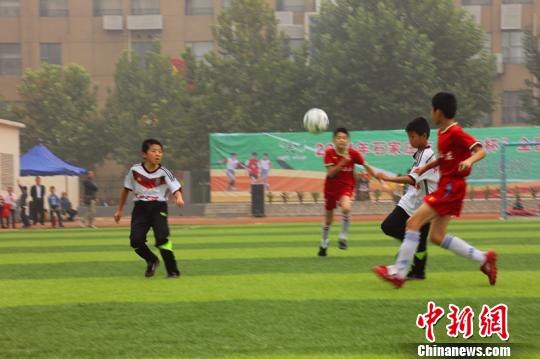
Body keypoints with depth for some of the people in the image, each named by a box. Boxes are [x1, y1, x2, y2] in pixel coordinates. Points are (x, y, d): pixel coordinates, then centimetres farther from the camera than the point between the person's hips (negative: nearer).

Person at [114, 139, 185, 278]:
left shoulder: (163, 172, -8)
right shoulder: (135, 170, -2)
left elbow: (176, 188, -19)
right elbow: (126, 189, 12)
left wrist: (178, 198, -43)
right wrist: (119, 210, 17)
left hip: (159, 207, -2)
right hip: (140, 208, 2)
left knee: (162, 238, -21)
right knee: (136, 240, -10)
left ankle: (173, 271, -7)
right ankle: (152, 261, 20)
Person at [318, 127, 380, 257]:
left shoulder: (353, 153, -10)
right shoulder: (329, 153, -12)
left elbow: (367, 166, 1)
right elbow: (330, 173, -19)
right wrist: (343, 162, -31)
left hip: (346, 186, -1)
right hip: (331, 187, 1)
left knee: (346, 208, -33)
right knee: (328, 219, 13)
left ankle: (343, 237, -14)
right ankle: (324, 244, 37)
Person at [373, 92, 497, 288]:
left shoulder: (455, 133, -15)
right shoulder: (443, 133, 13)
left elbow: (481, 151, -22)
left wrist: (469, 160, -41)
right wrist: (426, 167, 15)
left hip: (451, 187, -10)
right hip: (445, 186, 10)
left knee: (413, 222, -14)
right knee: (437, 236, 10)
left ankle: (398, 273, -13)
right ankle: (484, 258, 14)